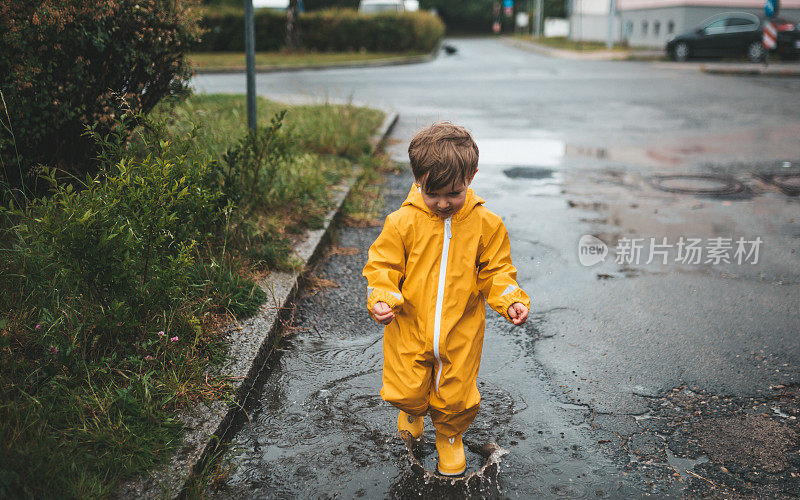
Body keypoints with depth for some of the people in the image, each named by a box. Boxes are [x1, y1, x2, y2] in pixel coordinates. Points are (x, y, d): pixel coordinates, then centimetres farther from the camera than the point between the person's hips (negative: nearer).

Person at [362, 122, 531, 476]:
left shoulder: (485, 224, -8)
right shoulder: (402, 222, -13)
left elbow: (496, 271, 1)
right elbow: (382, 267, -5)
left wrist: (512, 300, -15)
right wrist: (381, 298, -23)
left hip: (460, 331, 1)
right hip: (409, 329, 0)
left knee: (455, 397, 11)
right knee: (406, 391, 8)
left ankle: (449, 435, 45)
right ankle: (413, 410, 47)